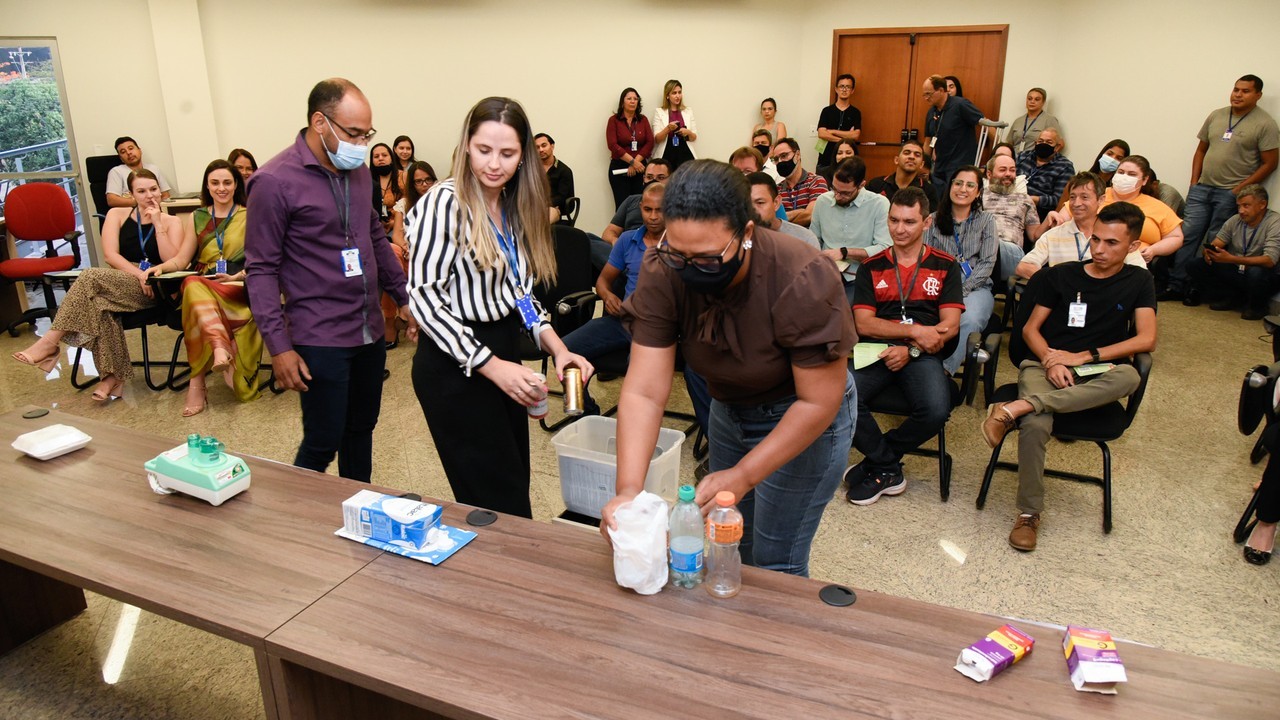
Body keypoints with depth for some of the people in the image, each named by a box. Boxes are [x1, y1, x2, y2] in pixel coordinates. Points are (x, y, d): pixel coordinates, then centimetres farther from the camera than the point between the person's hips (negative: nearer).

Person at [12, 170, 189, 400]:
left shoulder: (171, 222, 11)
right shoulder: (117, 215, 15)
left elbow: (174, 262, -4)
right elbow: (110, 255, 1)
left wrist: (158, 224, -6)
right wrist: (138, 274, -16)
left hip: (152, 290, -2)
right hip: (115, 284, 2)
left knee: (92, 276, -29)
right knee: (98, 302, -35)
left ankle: (50, 341, -24)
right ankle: (112, 375, -35)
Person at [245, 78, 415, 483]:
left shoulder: (358, 172, 9)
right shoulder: (275, 182, -12)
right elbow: (261, 269, -11)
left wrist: (403, 297, 17)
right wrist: (278, 346, -15)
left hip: (370, 331, 7)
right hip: (320, 339, -7)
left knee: (361, 431, 16)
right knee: (322, 445, 0)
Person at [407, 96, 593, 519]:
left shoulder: (515, 206, 10)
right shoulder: (444, 203, -14)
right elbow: (424, 296, -17)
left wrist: (554, 345, -2)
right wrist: (490, 365, -21)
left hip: (504, 352, 8)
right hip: (455, 366, -7)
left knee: (515, 484, 15)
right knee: (498, 502, -1)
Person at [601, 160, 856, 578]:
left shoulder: (802, 282, -33)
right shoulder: (662, 275, -23)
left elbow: (820, 401, -26)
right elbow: (644, 391, -25)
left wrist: (743, 476, -28)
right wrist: (628, 490, -37)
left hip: (805, 417, -4)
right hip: (728, 409, 5)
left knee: (774, 564, 1)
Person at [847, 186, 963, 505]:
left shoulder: (945, 266, 13)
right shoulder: (872, 267, 14)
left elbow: (949, 326, 3)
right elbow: (863, 324, 2)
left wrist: (911, 349, -13)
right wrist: (915, 330, -10)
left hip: (923, 355, 0)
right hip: (877, 351, 1)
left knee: (936, 411, -32)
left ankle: (875, 464, -3)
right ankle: (888, 470, -6)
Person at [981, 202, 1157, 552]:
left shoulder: (1138, 282, 11)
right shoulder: (1062, 275, 10)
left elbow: (1146, 339, -1)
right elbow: (1031, 328, 8)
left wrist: (1083, 356, -11)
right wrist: (1051, 360, -13)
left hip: (1094, 376, 1)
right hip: (1045, 365, -1)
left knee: (1129, 376, -37)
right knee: (1035, 424, -35)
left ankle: (1015, 408, -41)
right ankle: (1029, 513, -21)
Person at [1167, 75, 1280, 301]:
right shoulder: (1216, 116, 11)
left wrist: (1240, 189, -11)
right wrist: (1194, 182, 7)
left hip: (1230, 193, -4)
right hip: (1202, 188, 4)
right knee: (1188, 234, -2)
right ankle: (1175, 285, 1)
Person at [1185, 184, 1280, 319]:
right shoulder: (1235, 220, 0)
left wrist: (1232, 259, -41)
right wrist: (1208, 251, -28)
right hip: (1236, 272, 5)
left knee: (1256, 272, -40)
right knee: (1197, 267, -14)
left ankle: (1257, 307, -6)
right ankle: (1234, 297, 3)